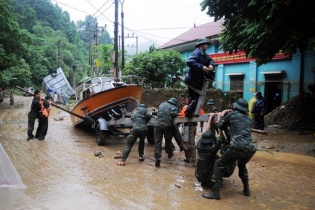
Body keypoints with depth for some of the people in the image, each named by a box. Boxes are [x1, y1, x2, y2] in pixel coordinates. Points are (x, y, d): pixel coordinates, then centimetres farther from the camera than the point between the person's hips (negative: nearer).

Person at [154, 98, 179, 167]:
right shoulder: (174, 108, 4)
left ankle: (157, 157, -13)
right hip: (167, 125, -1)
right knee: (168, 140, 21)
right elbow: (174, 114, -9)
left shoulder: (162, 104, 16)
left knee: (157, 141, -1)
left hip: (158, 125, 1)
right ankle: (169, 153, 37)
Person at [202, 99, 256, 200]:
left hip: (237, 147, -6)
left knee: (219, 165, 9)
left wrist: (222, 116, 39)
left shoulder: (232, 114, 10)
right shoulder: (248, 119, 23)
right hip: (251, 149, 6)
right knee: (242, 165, 35)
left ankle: (215, 192, 6)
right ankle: (246, 189, 37)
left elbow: (221, 127, 22)